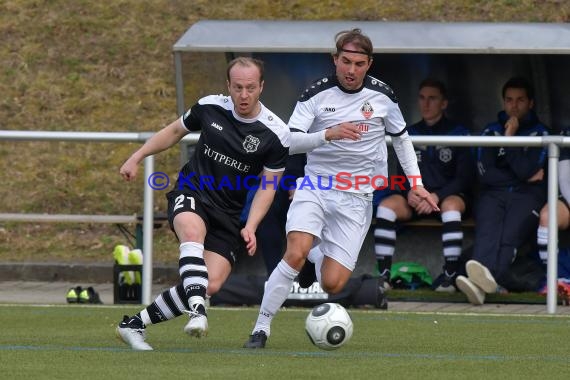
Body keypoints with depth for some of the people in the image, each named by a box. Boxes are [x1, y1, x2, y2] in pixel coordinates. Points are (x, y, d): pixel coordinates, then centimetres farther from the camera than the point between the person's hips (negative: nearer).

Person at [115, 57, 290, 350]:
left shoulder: (276, 134, -8)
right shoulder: (210, 107, -3)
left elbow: (268, 185, -1)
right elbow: (174, 131, 16)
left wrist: (250, 227, -14)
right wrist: (136, 158, 12)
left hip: (227, 213, 1)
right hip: (191, 194, -1)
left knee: (212, 284, -15)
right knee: (192, 231, -38)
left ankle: (135, 324, -3)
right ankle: (197, 312, -52)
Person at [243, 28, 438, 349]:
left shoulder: (383, 96, 1)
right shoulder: (317, 94, -5)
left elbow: (401, 138, 18)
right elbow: (289, 142, -12)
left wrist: (416, 183, 11)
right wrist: (328, 134, -28)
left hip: (356, 198, 1)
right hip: (315, 187, -1)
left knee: (332, 284, -8)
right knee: (295, 254, -28)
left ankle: (317, 252, 29)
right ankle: (262, 328, -14)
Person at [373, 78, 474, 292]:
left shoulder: (458, 134, 1)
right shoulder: (410, 134, 12)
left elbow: (465, 178, -5)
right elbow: (402, 174, 12)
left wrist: (437, 196, -19)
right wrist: (410, 191, -11)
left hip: (449, 196, -3)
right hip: (416, 199, 3)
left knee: (451, 206, -39)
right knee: (387, 205, -26)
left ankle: (450, 276, -38)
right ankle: (384, 276, -29)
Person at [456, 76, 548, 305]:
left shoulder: (539, 133, 13)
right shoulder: (491, 132, 21)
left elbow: (526, 171, -3)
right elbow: (485, 173, 8)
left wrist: (510, 138, -3)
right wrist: (528, 176, 3)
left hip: (527, 195, -2)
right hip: (494, 194, 2)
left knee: (510, 235, -34)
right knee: (487, 232, -32)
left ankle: (484, 283, -62)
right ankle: (483, 280, -61)